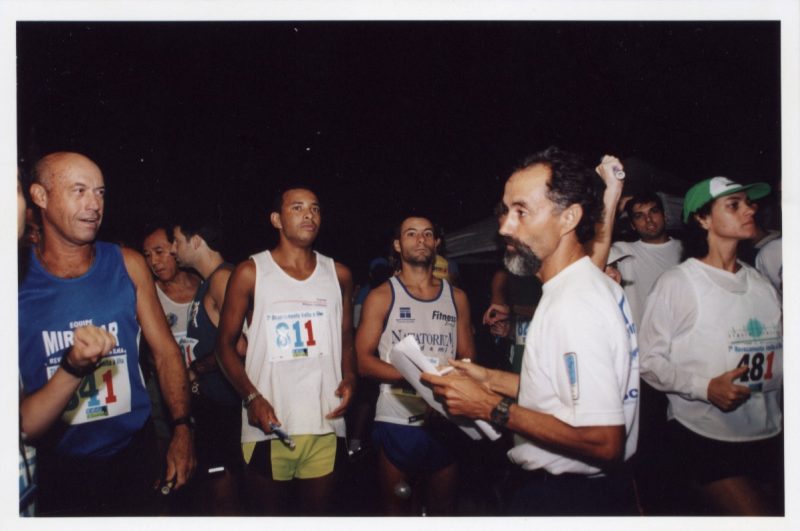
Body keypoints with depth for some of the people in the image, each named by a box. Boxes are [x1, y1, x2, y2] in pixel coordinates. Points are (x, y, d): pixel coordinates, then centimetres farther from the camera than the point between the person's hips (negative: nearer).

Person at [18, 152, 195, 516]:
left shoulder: (128, 266, -3)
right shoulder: (18, 281, -9)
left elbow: (165, 352, 0)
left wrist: (181, 430, -8)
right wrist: (73, 366, -27)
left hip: (132, 455, 2)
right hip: (56, 468, -2)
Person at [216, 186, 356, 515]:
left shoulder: (338, 275, 7)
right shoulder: (250, 273, -1)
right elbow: (226, 343, 0)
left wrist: (349, 378, -5)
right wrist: (251, 397, -12)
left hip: (325, 422, 2)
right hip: (268, 423, -2)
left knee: (318, 511, 15)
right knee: (268, 513, 12)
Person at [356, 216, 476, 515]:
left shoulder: (457, 297, 10)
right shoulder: (381, 297, -1)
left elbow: (468, 356, 10)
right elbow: (363, 361, -7)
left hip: (445, 421, 3)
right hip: (396, 421, -2)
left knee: (444, 508, 14)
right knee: (396, 510, 11)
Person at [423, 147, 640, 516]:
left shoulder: (575, 305, -26)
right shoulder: (591, 288, 5)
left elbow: (604, 442, -29)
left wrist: (492, 408, -23)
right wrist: (491, 379, 6)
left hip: (562, 498, -8)